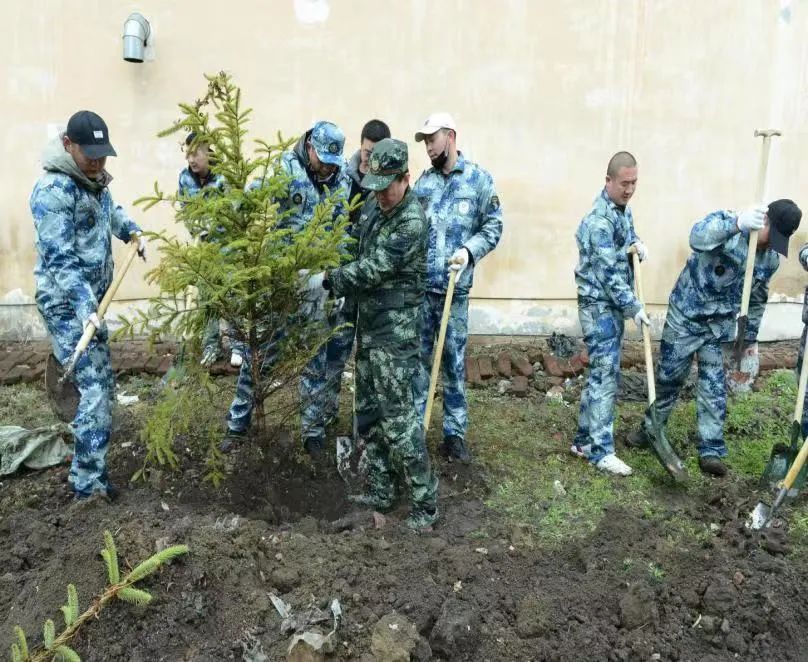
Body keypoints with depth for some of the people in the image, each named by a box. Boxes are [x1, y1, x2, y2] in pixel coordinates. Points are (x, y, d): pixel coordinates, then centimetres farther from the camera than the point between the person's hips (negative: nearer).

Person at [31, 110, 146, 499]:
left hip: (91, 298, 9)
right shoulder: (53, 190, -20)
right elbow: (59, 260, -26)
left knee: (103, 382, 17)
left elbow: (110, 209, 32)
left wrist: (133, 232, 17)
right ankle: (88, 480, 0)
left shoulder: (94, 179, 8)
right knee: (95, 388, -11)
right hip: (67, 304, -9)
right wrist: (86, 309, -34)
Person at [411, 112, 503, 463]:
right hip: (419, 285, 3)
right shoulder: (423, 181, 8)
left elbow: (493, 227, -1)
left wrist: (469, 251, -15)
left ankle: (455, 433, 17)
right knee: (417, 356, 9)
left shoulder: (480, 179, 0)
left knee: (454, 360, 6)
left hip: (455, 288, -2)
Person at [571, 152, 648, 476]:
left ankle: (584, 439, 21)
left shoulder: (623, 208, 8)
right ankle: (601, 451, -1)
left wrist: (637, 242, 8)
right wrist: (634, 308, -15)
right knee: (605, 376, -8)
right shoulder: (599, 220, -21)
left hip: (614, 304, 9)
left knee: (601, 373, 12)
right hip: (599, 305, -9)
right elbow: (610, 274, -21)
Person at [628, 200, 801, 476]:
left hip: (721, 326, 4)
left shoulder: (771, 259, -1)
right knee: (669, 377, 8)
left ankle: (711, 451, 11)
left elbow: (757, 299, 13)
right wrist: (737, 223, -57)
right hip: (685, 316, -4)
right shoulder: (725, 222, -18)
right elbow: (697, 238, -43)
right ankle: (651, 429, 29)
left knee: (714, 388, 3)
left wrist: (750, 339, 14)